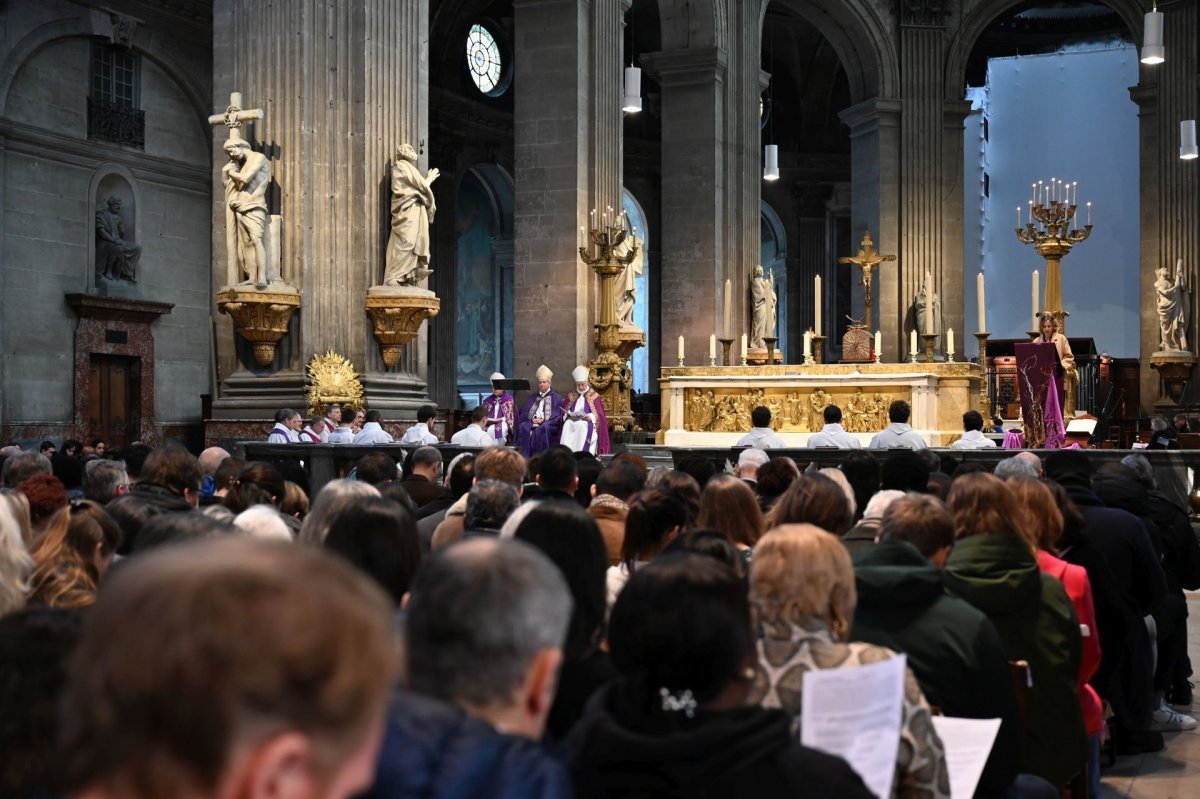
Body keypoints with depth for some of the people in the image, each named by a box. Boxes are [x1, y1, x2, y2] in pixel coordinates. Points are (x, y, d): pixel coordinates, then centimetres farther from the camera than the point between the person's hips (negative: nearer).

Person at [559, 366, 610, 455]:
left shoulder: (594, 397, 12)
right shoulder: (571, 396, 21)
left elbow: (599, 415, 3)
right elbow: (564, 412, 11)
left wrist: (590, 417, -17)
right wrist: (570, 416, -11)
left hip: (588, 423, -2)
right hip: (572, 422, 2)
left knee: (581, 426, -37)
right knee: (567, 425, -33)